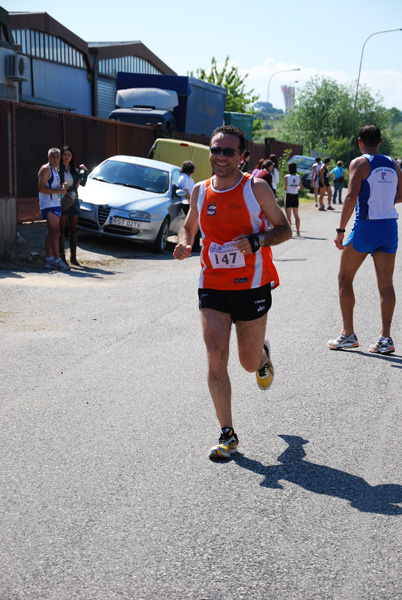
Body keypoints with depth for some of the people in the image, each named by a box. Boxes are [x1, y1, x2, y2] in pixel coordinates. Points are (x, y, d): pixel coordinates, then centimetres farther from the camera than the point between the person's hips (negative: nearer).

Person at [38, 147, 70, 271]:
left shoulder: (55, 170, 22)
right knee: (55, 233, -14)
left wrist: (63, 188, 13)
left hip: (56, 204, 10)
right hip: (48, 205, -9)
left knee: (50, 233, 9)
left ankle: (49, 260, 11)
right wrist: (58, 191, -21)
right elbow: (41, 188, -17)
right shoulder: (45, 169, -7)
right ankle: (57, 260, -15)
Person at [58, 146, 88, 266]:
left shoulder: (74, 169, 14)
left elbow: (83, 183, 6)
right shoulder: (58, 169, -3)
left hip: (74, 201, 5)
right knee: (62, 229, -3)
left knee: (73, 230, 6)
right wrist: (73, 188, -11)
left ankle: (73, 257, 10)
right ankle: (62, 257, -1)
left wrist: (85, 171, -1)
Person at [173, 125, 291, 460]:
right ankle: (227, 435, 0)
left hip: (252, 286, -2)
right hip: (212, 286, 2)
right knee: (216, 357, -10)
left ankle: (263, 356, 49)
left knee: (249, 363, 9)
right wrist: (184, 244, -3)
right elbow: (189, 226, 20)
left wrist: (258, 240, -23)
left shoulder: (256, 188, -8)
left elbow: (284, 229, -3)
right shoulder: (200, 191, 3)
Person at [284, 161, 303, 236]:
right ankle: (298, 231, 16)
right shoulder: (298, 176, 0)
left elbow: (285, 188, -15)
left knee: (288, 215, -4)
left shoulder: (287, 177, -10)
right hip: (296, 196, 4)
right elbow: (301, 187, 3)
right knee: (296, 215, 14)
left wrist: (285, 189, 7)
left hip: (289, 196, -4)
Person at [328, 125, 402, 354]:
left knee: (345, 278, 9)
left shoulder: (360, 163, -7)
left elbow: (351, 197, -18)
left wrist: (341, 230, -16)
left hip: (366, 226, -5)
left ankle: (349, 334, 9)